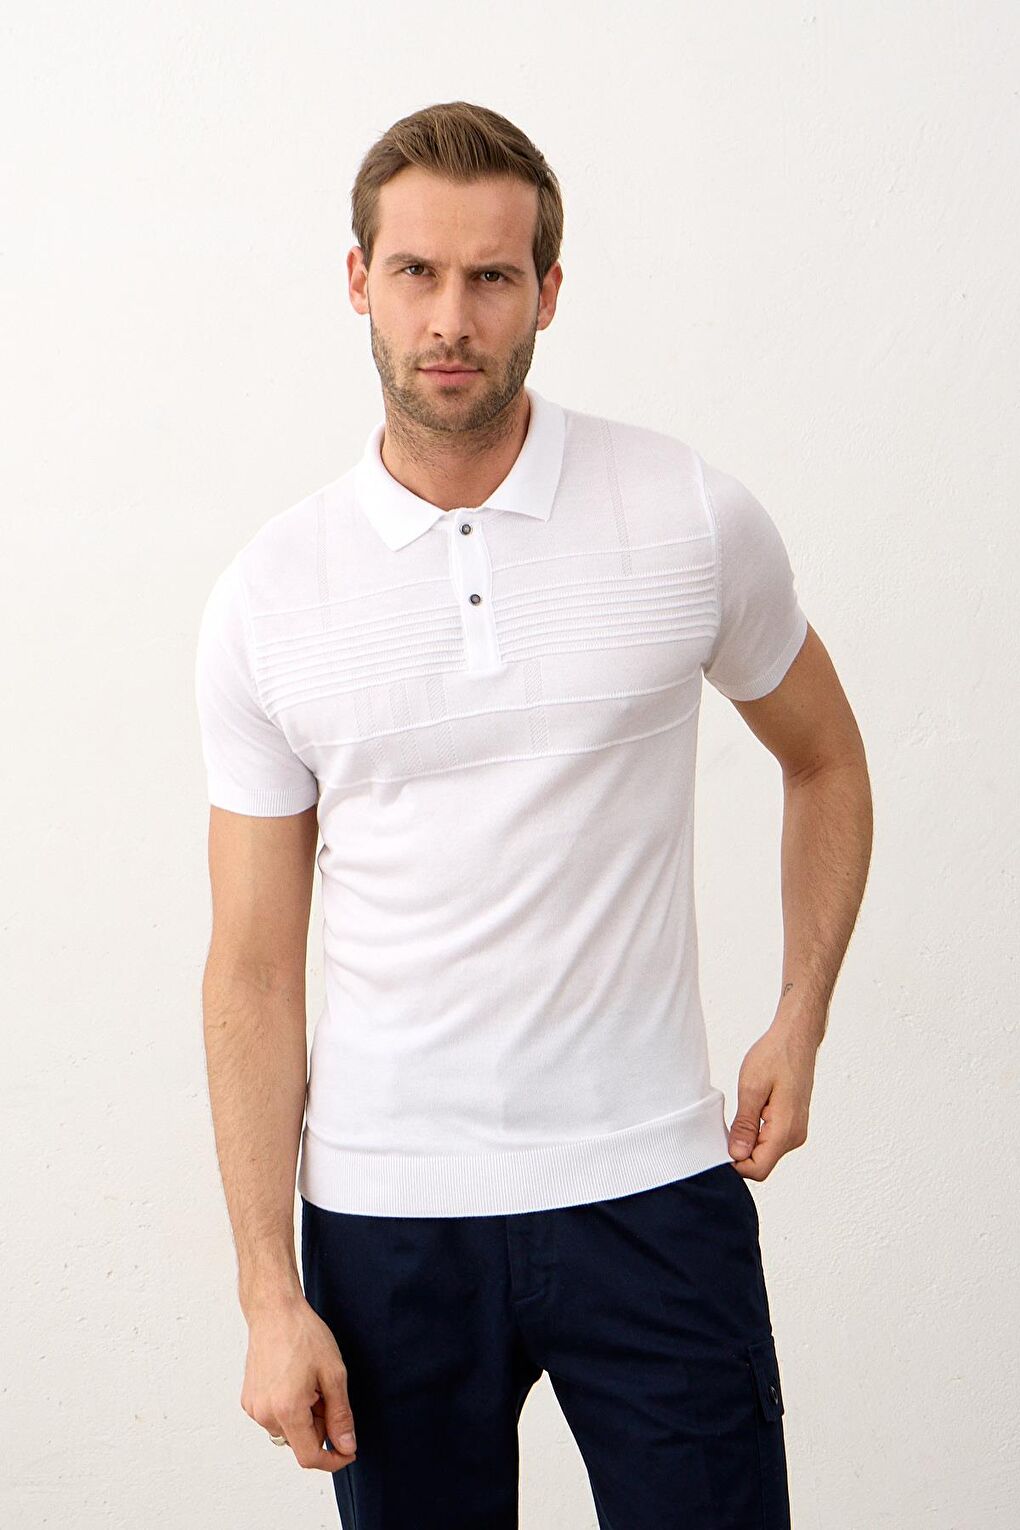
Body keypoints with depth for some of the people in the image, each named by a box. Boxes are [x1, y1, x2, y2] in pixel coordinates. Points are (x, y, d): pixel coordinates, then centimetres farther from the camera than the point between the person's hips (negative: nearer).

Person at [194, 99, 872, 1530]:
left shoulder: (697, 518, -3)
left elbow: (825, 758, 14)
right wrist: (269, 1291, -2)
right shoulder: (266, 596, -1)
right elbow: (253, 967, 1)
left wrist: (801, 1018, 2)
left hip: (650, 1187, 0)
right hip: (385, 1210, 1)